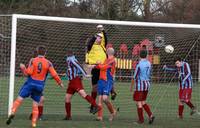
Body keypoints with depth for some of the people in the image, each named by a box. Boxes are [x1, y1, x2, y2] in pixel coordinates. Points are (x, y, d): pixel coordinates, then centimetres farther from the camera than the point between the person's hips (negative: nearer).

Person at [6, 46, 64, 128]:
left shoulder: (33, 60, -2)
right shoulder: (48, 63, 1)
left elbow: (28, 73, -8)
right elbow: (54, 75, -2)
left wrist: (23, 68, 10)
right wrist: (60, 83, 12)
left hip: (30, 83, -1)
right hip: (40, 85, 1)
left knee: (19, 99, -1)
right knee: (35, 106, 8)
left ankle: (12, 113, -23)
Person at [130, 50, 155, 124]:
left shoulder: (139, 64, -16)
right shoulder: (148, 64, 3)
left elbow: (135, 77, -12)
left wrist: (131, 86, -3)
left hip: (140, 85, -7)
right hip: (147, 84, 7)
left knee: (138, 103, 3)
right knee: (143, 102, 16)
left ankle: (141, 120, 6)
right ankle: (150, 115, 1)